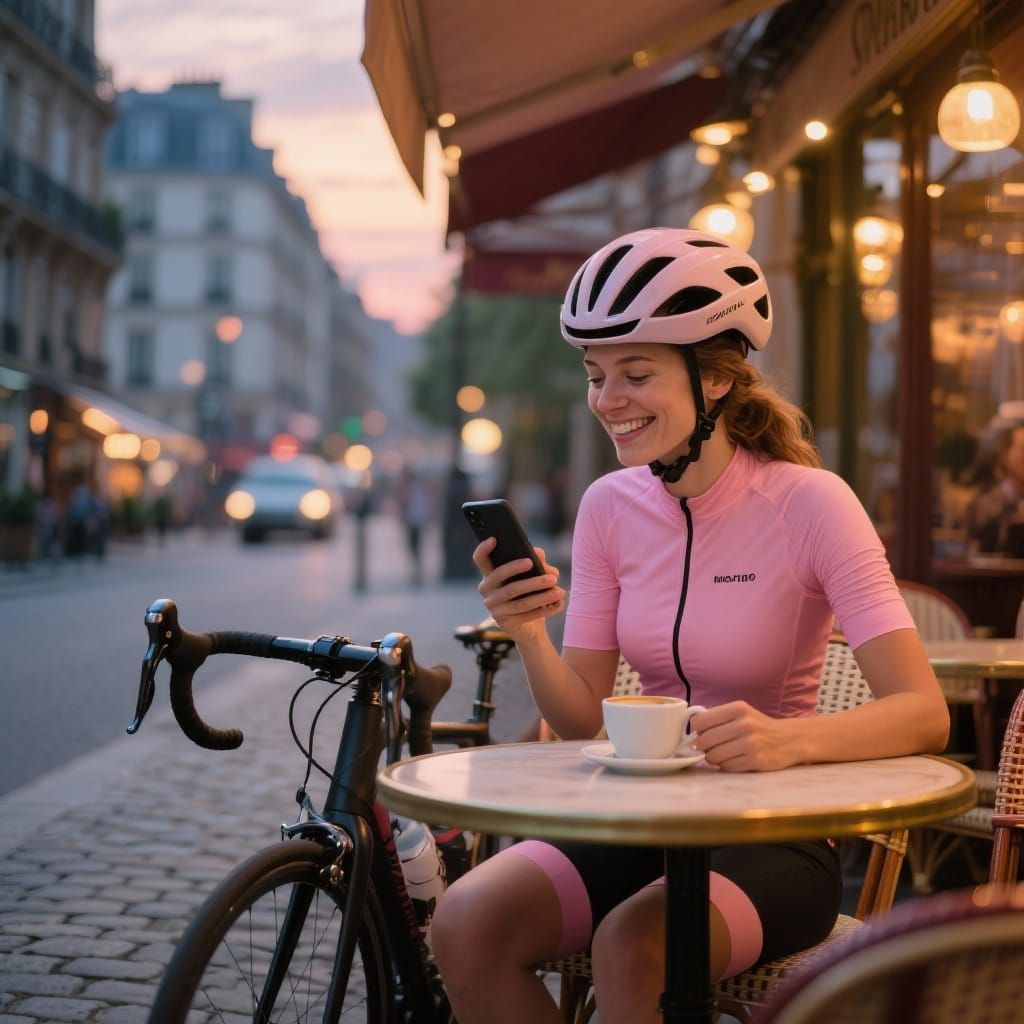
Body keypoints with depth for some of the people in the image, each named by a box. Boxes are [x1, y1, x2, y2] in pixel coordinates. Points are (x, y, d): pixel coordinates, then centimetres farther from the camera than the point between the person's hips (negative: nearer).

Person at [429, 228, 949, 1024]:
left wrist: (790, 739, -40)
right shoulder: (610, 507, 2)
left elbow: (923, 713, -21)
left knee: (630, 945, -33)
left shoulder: (808, 503, -13)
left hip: (773, 840, -4)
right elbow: (582, 721, 2)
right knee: (467, 922, -21)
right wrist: (529, 635, -18)